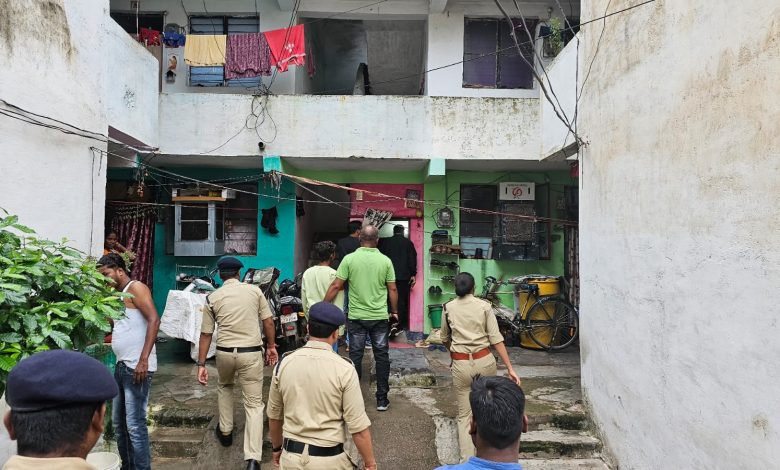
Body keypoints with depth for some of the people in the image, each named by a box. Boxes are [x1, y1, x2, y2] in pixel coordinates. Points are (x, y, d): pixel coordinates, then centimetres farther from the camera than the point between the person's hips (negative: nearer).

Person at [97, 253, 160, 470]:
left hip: (137, 367, -10)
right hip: (122, 366, 10)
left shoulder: (136, 287, -9)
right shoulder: (120, 295, 20)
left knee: (135, 425, -6)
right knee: (119, 423, 17)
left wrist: (143, 360, -25)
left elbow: (154, 320, -21)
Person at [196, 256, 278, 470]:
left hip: (224, 352, 2)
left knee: (225, 387, 33)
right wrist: (271, 346, 13)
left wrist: (201, 364, 8)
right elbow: (268, 321, 1)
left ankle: (225, 432, 40)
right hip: (251, 353, -2)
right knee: (254, 404, 3)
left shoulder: (212, 298, 3)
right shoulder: (254, 290, 0)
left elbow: (206, 334, 4)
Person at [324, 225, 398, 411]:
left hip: (356, 317, 0)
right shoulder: (385, 261, -3)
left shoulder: (349, 259, -6)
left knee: (355, 356, 10)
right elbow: (392, 289, 1)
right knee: (382, 356, 11)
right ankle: (382, 398, 16)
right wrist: (394, 311, 15)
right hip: (380, 317, 1)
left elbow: (336, 286, -7)